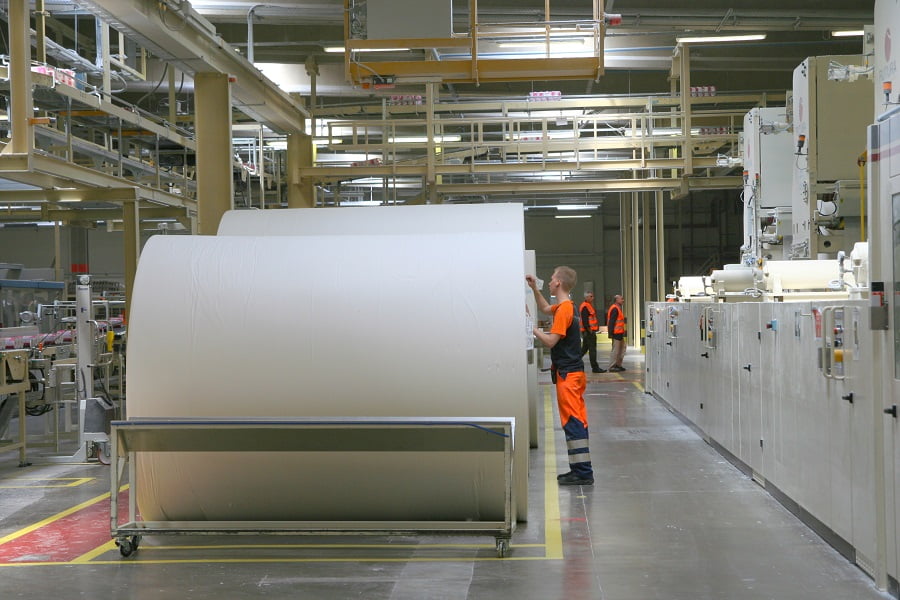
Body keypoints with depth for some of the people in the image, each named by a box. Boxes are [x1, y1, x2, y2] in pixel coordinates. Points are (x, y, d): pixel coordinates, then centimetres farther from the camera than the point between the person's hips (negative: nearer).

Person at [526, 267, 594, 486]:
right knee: (576, 422, 12)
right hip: (573, 372, 10)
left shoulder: (564, 310, -17)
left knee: (573, 422, -8)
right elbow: (545, 308, 34)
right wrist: (534, 289, 24)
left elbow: (550, 341, -20)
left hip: (568, 374, -10)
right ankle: (581, 470, 17)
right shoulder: (566, 307, 13)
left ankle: (583, 473, -8)